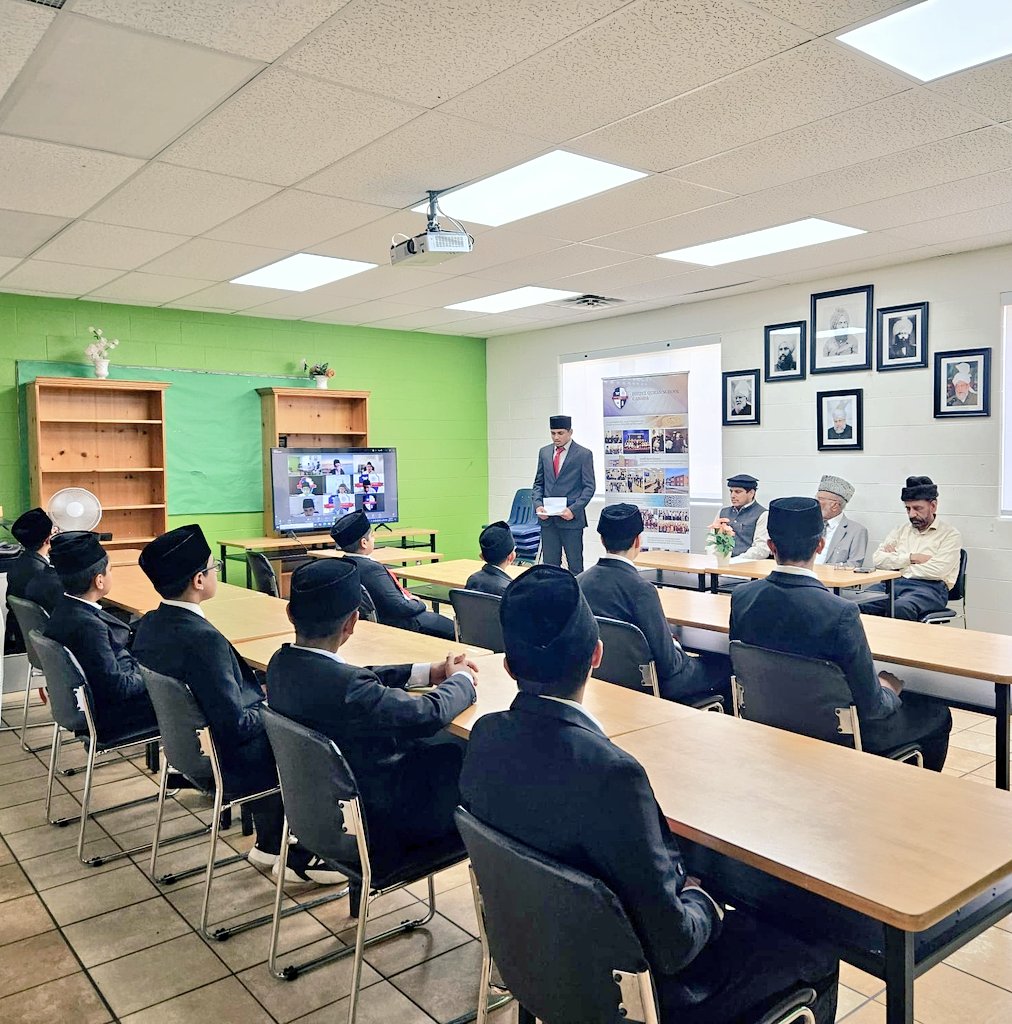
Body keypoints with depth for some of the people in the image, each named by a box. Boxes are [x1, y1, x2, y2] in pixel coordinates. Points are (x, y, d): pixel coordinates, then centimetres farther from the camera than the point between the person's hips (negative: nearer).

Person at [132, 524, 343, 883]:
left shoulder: (150, 624, -4)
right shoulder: (202, 639, -32)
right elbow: (236, 726, -29)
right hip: (224, 763, -9)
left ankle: (268, 844, 32)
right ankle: (302, 859, 21)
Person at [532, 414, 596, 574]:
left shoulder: (584, 454, -3)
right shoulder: (544, 452, 11)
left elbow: (589, 487, -4)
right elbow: (539, 483, 15)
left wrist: (573, 510, -15)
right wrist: (538, 505, -2)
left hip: (571, 519, -4)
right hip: (547, 519, 4)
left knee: (575, 565, 3)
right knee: (549, 565, 6)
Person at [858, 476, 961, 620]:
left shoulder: (950, 534, 7)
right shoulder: (900, 531, 22)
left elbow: (937, 571, -9)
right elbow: (877, 559, 8)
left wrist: (895, 559, 1)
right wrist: (911, 558, -4)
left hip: (929, 588, -4)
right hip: (893, 583, 4)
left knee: (900, 608, -39)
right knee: (860, 602, -29)